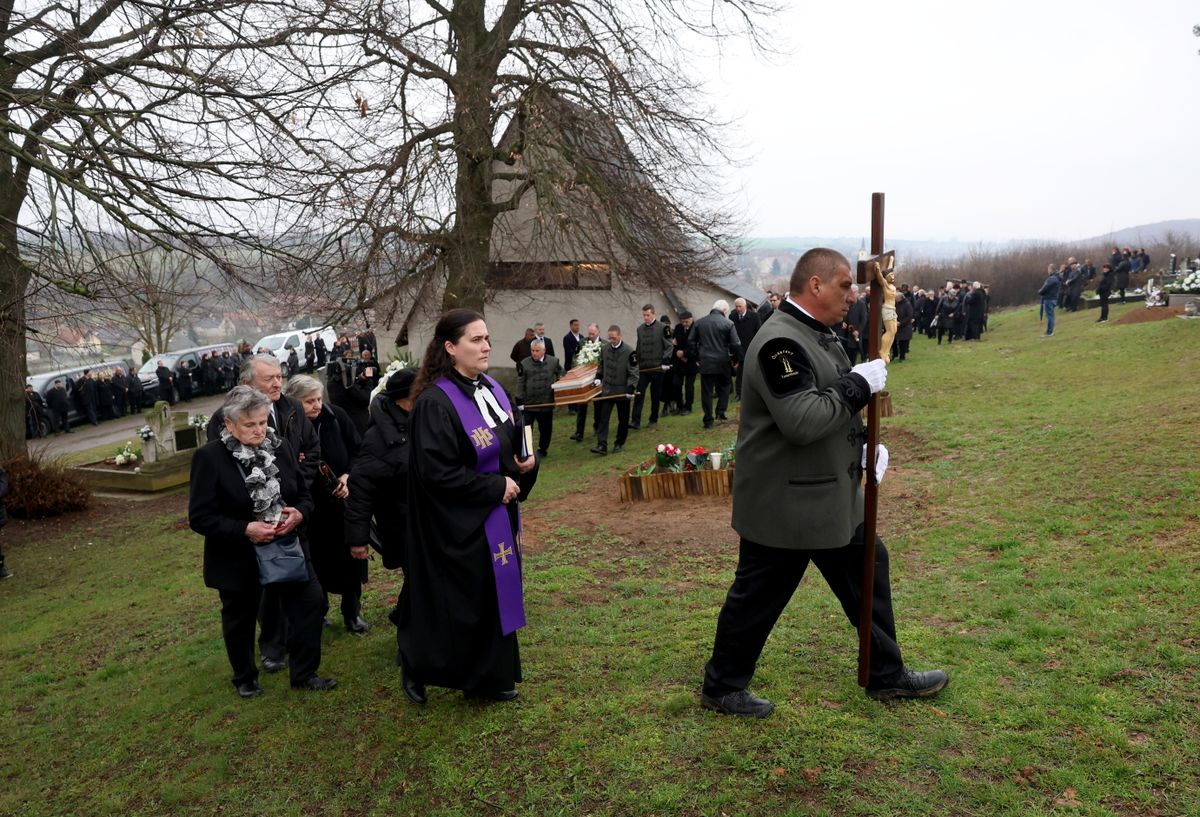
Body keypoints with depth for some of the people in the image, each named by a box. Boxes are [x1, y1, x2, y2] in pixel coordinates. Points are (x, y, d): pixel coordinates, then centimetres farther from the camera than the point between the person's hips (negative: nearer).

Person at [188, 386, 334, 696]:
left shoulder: (281, 447, -3)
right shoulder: (210, 457, -17)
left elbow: (304, 493, 7)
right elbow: (200, 517, -17)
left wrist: (299, 513, -16)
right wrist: (245, 530, -27)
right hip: (237, 557, -3)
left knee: (311, 603, -1)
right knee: (240, 620, 16)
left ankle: (304, 673, 18)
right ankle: (245, 678, 40)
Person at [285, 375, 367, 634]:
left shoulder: (336, 417, -7)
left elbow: (359, 450, 2)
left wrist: (349, 476, -12)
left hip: (344, 502, 2)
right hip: (310, 508, -2)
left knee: (351, 556, 8)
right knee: (317, 561, 8)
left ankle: (352, 613, 25)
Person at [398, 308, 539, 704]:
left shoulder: (492, 389, 4)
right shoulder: (434, 404, -22)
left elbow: (514, 441, 16)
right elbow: (438, 472, -25)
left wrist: (527, 463, -6)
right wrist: (497, 486, -19)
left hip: (496, 516, 8)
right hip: (457, 524, -8)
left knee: (496, 595, 15)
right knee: (455, 605, 5)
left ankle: (491, 678, 31)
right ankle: (415, 667, 30)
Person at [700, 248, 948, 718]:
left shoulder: (817, 334, 10)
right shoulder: (780, 342, -24)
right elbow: (800, 420, -33)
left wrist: (862, 444, 9)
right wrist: (859, 384, -22)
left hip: (831, 497, 10)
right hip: (784, 503, -10)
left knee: (867, 570, 19)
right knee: (758, 595, 5)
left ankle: (887, 675, 36)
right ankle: (721, 687, 25)